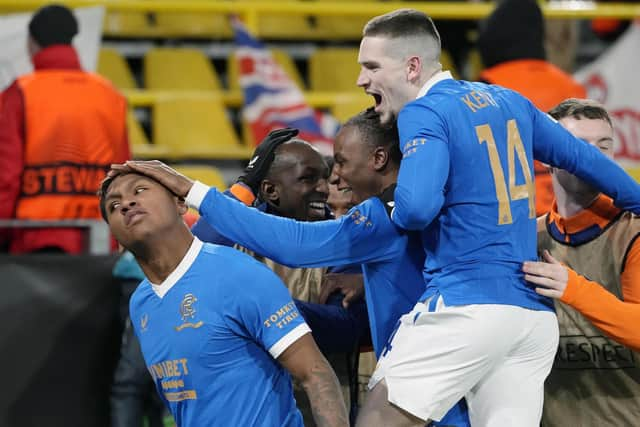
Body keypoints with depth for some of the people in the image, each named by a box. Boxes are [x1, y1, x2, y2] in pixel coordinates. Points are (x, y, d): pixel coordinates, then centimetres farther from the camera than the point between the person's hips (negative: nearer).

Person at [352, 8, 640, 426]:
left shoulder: (424, 113, -7)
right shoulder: (507, 101, 17)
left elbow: (416, 208, -21)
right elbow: (581, 157, 27)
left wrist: (395, 213, 3)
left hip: (465, 306, -8)